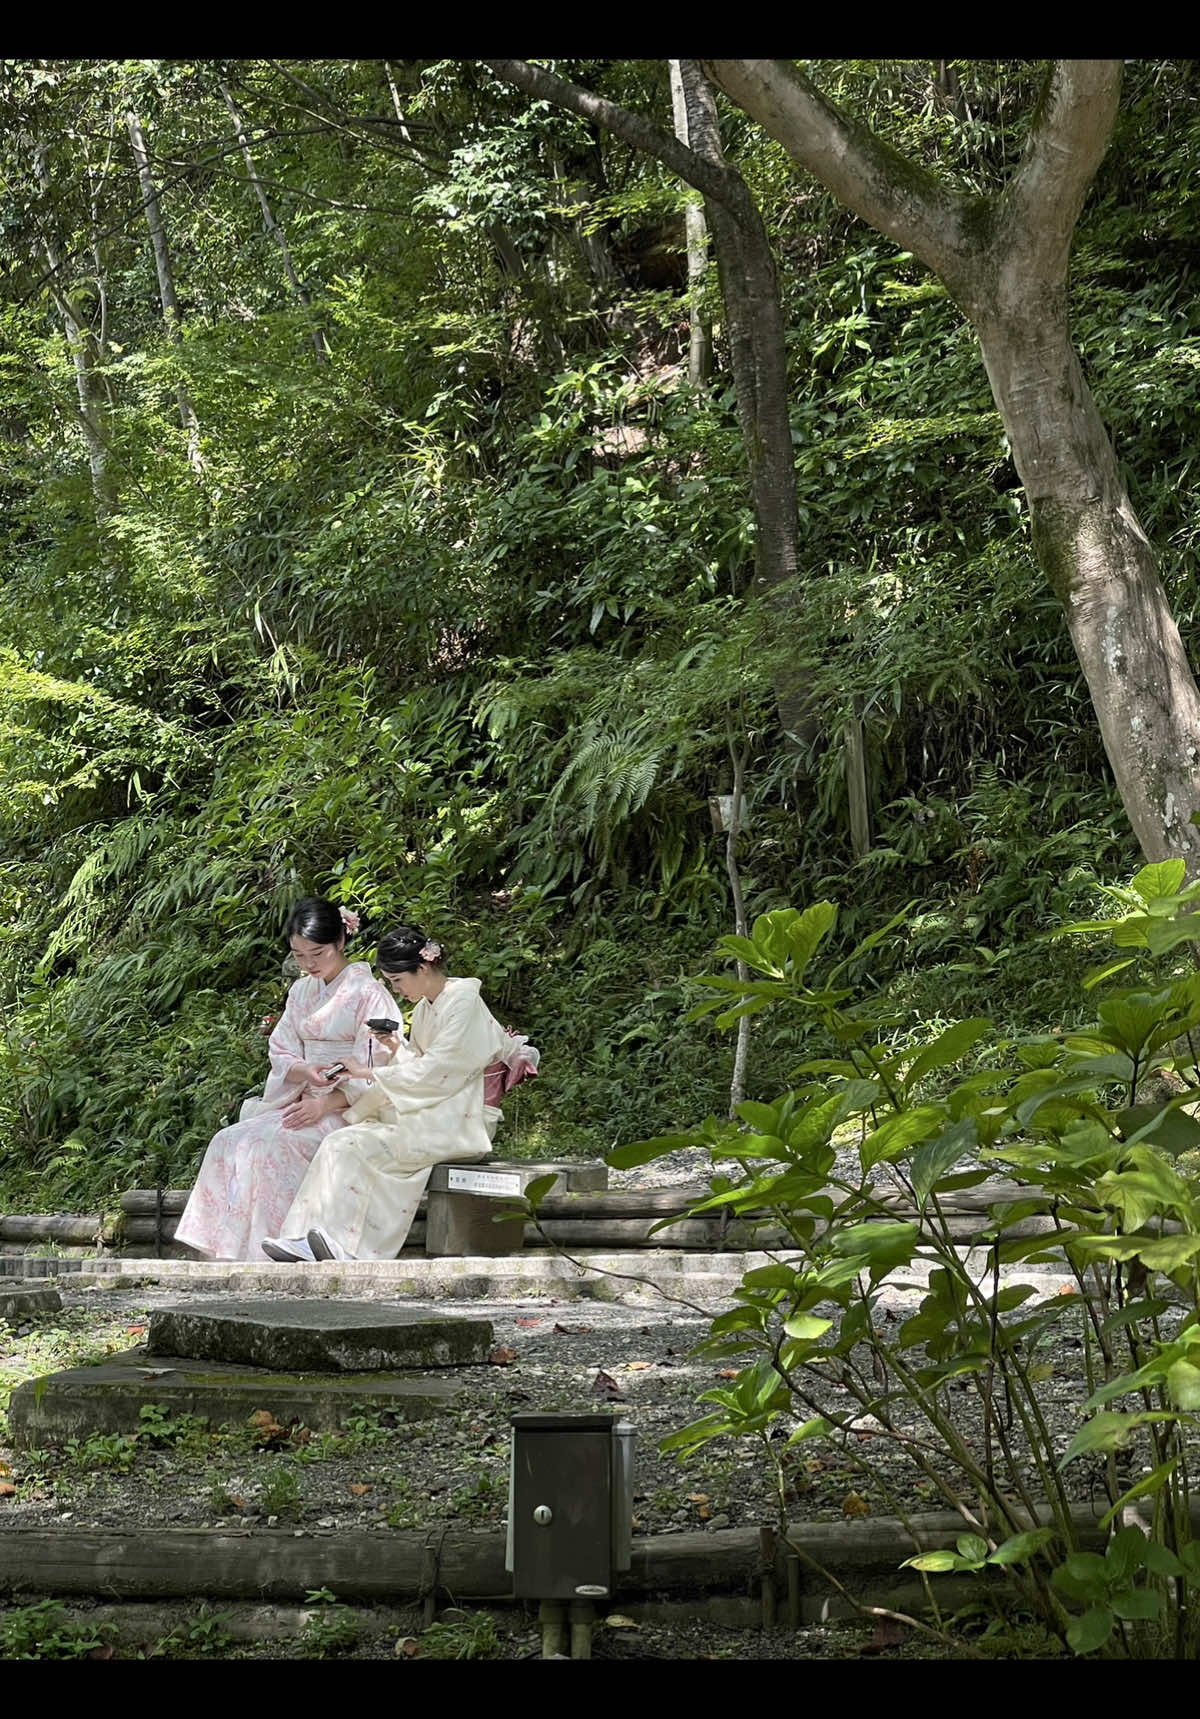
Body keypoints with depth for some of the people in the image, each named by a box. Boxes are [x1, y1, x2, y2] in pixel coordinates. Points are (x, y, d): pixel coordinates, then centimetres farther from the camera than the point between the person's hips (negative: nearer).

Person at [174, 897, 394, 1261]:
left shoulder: (367, 993, -6)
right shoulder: (302, 991, 17)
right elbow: (281, 1055, 12)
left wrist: (325, 1104, -20)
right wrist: (307, 1072, -11)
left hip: (347, 1110, -7)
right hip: (302, 1100, 7)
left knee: (267, 1144, -29)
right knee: (228, 1142, -17)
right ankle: (220, 1255, -23)